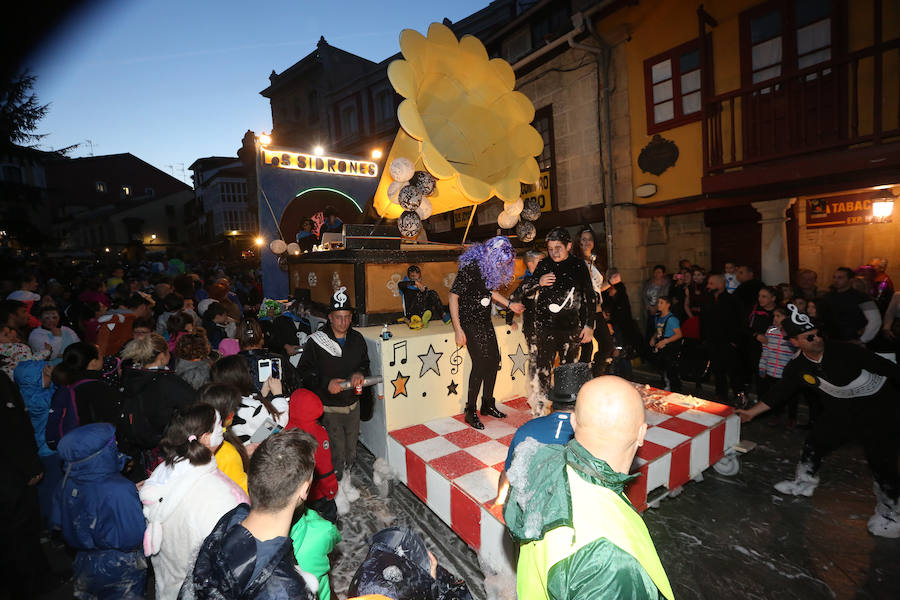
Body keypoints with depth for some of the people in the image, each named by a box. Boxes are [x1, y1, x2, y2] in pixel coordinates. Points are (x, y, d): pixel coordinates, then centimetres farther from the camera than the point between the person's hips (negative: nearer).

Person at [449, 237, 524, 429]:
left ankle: (487, 404, 24)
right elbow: (453, 296, -19)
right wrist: (458, 330, -21)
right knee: (481, 363, -12)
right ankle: (470, 412, 3)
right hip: (470, 321, -8)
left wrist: (509, 304, 21)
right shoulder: (470, 267, -20)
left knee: (494, 360, 7)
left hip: (485, 321, 8)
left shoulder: (490, 267, 5)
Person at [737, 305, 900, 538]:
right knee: (815, 444, 11)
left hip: (879, 410, -5)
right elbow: (780, 392, -2)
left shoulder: (844, 351, -27)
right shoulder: (797, 367, -12)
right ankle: (804, 483, 34)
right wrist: (752, 412, -1)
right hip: (840, 412, 5)